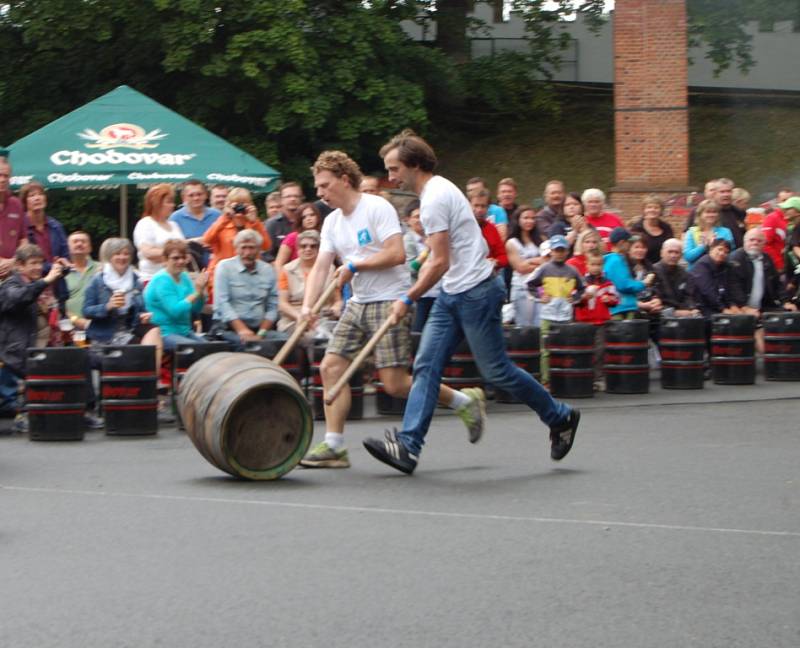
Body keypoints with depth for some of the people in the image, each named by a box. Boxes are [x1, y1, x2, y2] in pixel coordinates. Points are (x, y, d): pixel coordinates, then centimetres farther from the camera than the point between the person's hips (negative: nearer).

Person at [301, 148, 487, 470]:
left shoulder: (377, 208, -12)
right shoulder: (332, 222, 12)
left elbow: (396, 254, -20)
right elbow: (320, 267, 7)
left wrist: (354, 266, -13)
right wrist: (307, 306, -8)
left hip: (389, 302, -8)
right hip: (358, 303, 8)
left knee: (395, 384, -11)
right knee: (331, 367, -2)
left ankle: (465, 401, 8)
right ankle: (333, 446, 2)